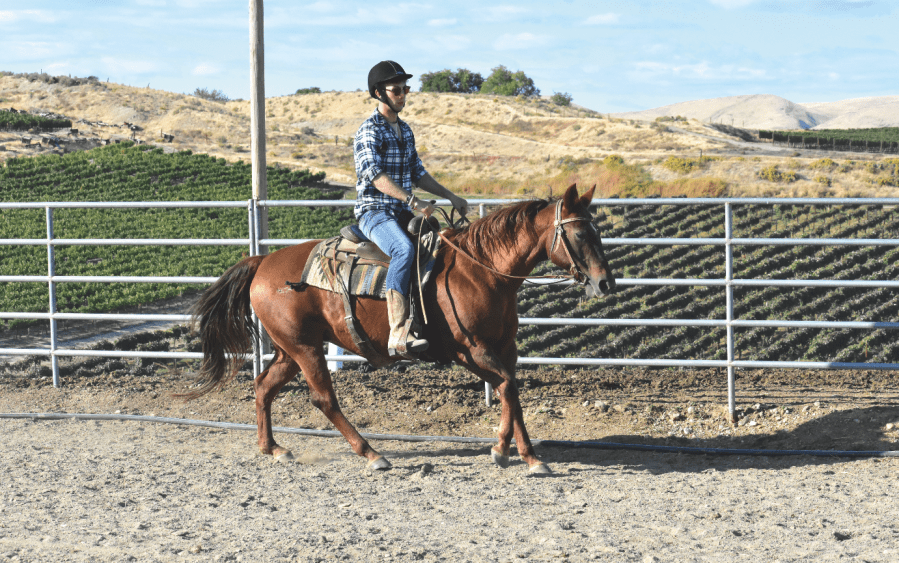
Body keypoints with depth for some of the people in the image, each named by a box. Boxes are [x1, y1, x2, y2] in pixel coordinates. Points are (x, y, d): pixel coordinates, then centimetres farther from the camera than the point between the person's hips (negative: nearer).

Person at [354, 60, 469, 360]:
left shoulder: (404, 130, 17)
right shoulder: (370, 131, -10)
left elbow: (418, 173, 25)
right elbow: (375, 174, -24)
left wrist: (450, 196, 15)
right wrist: (412, 201, -34)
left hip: (402, 214, 9)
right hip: (374, 211, -9)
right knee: (404, 249, -36)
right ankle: (398, 335, -44)